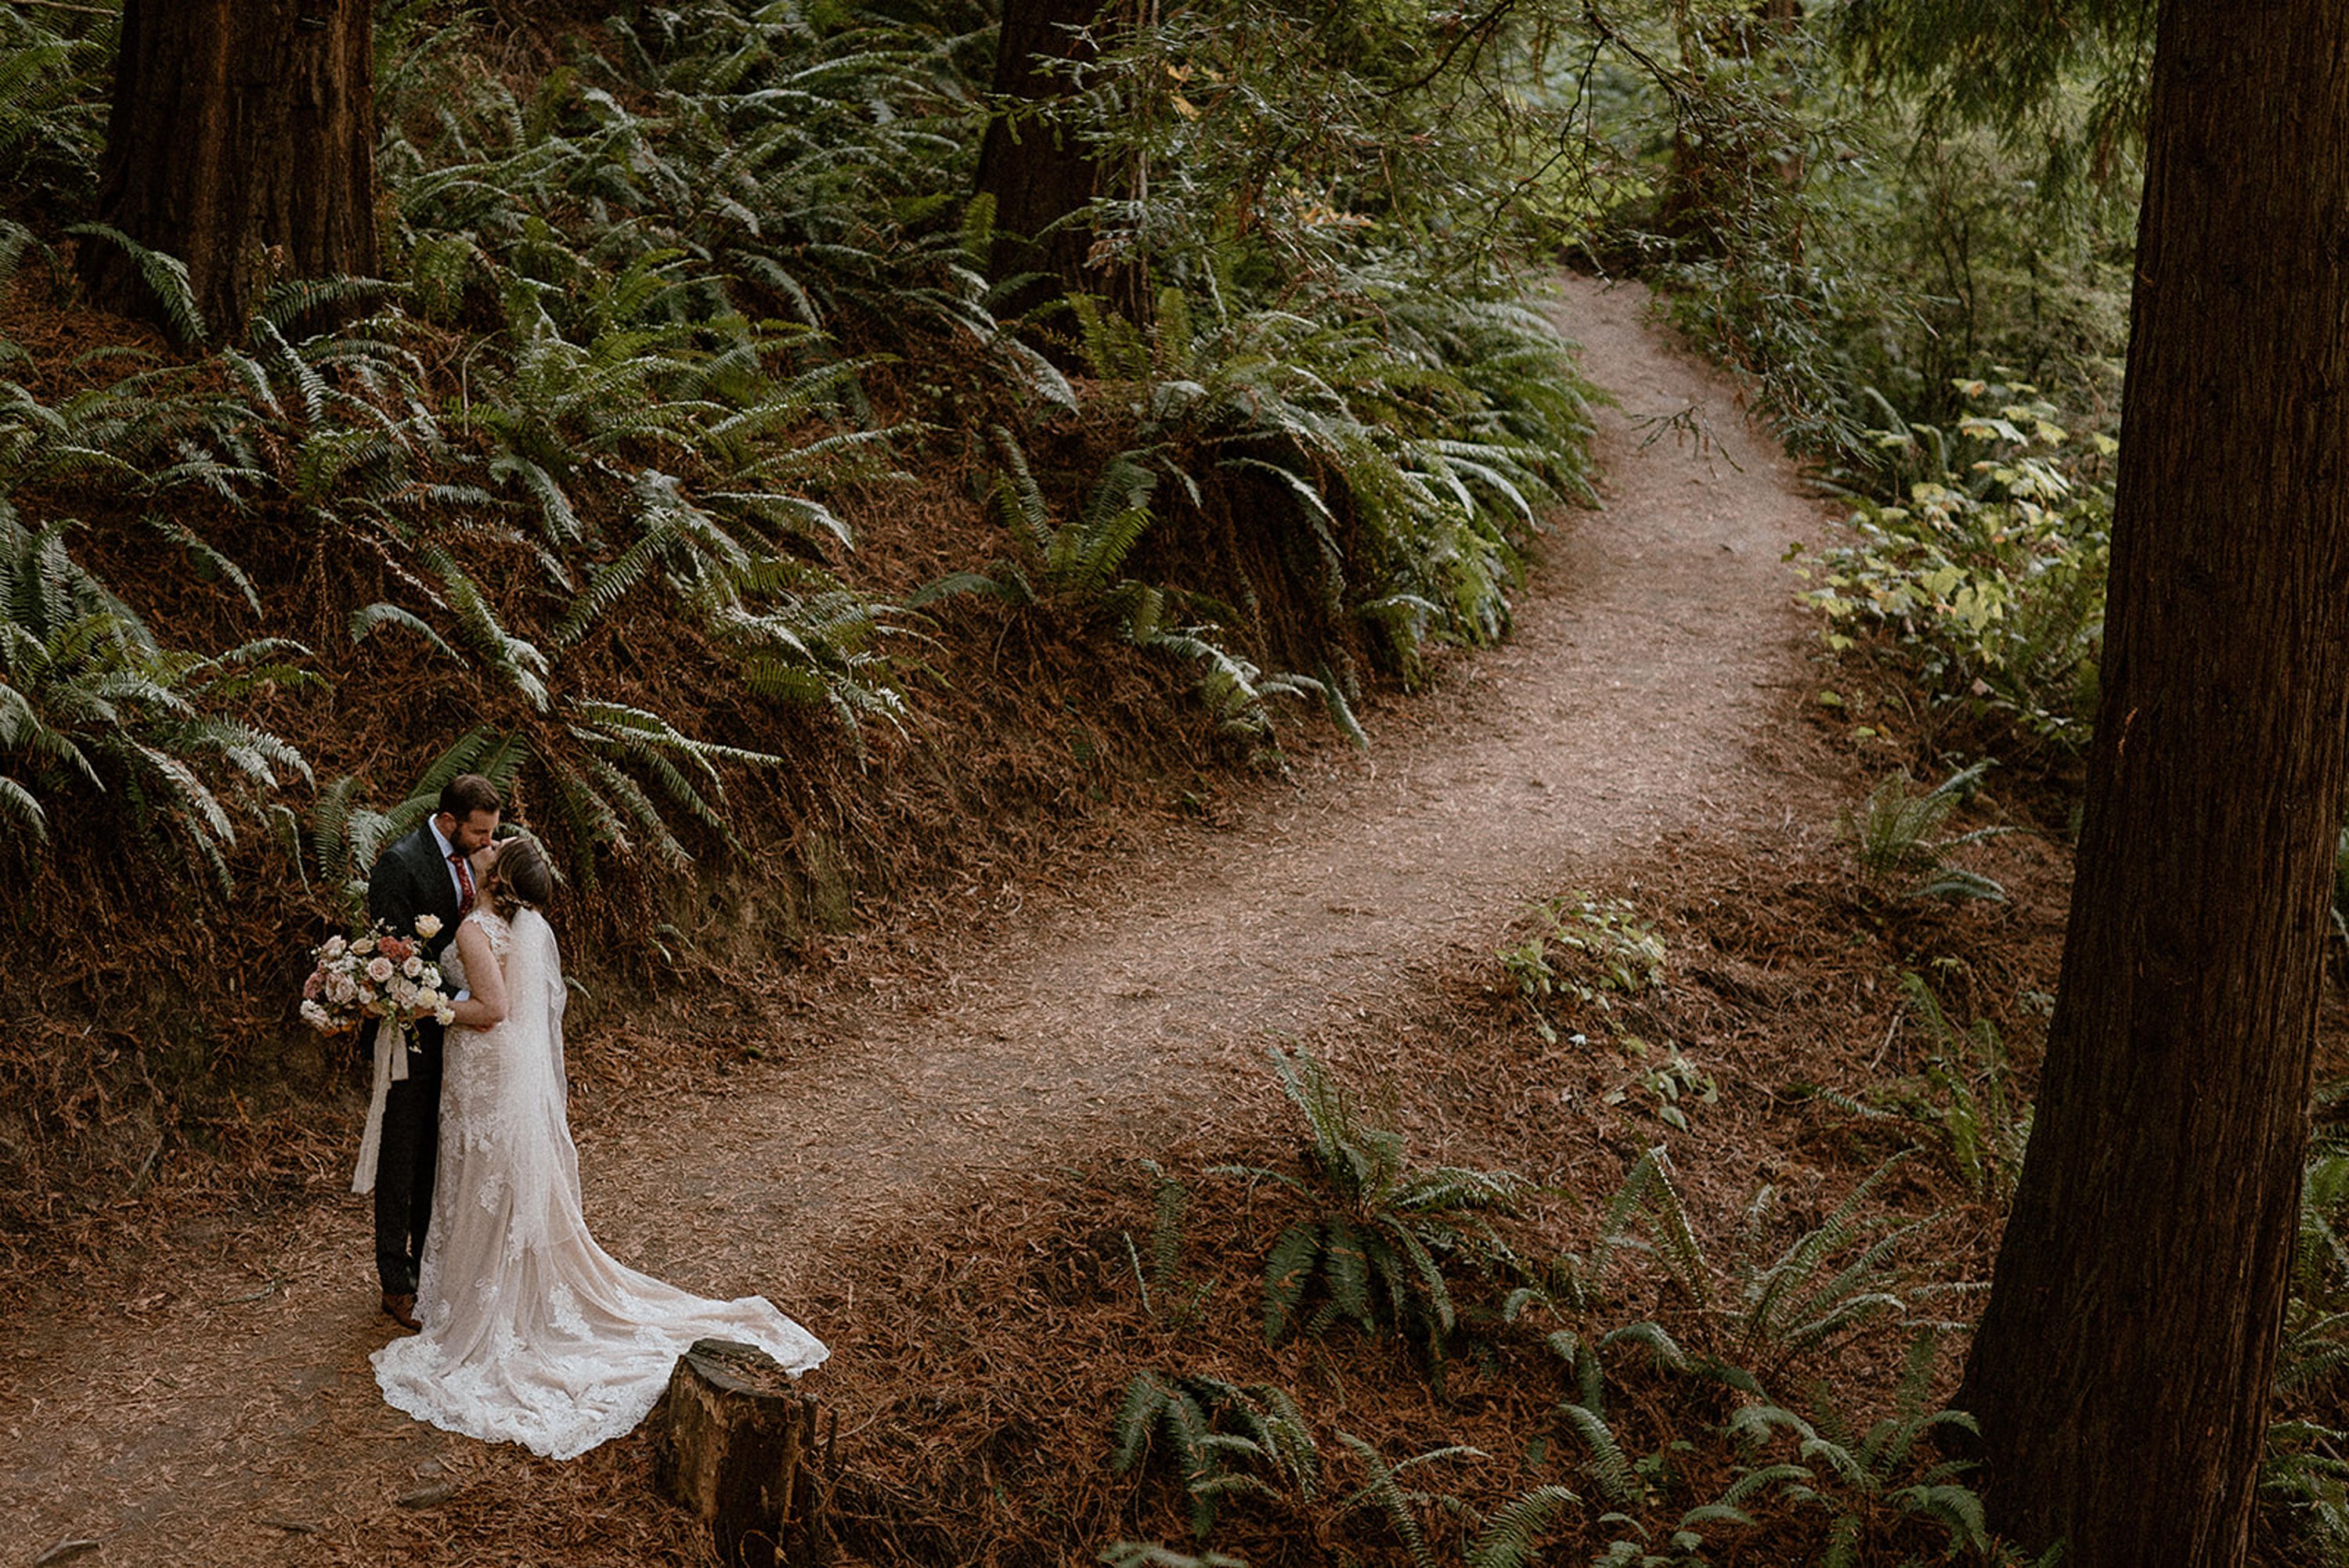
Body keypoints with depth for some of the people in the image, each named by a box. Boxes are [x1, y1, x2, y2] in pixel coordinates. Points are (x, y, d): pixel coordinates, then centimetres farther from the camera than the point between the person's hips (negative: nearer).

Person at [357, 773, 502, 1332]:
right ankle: (396, 1284, 13)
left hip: (457, 1028, 7)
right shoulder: (400, 863, -17)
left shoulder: (467, 860, 6)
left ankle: (431, 1265, 28)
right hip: (415, 1033, -7)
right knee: (402, 1159, 3)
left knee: (440, 1156, 16)